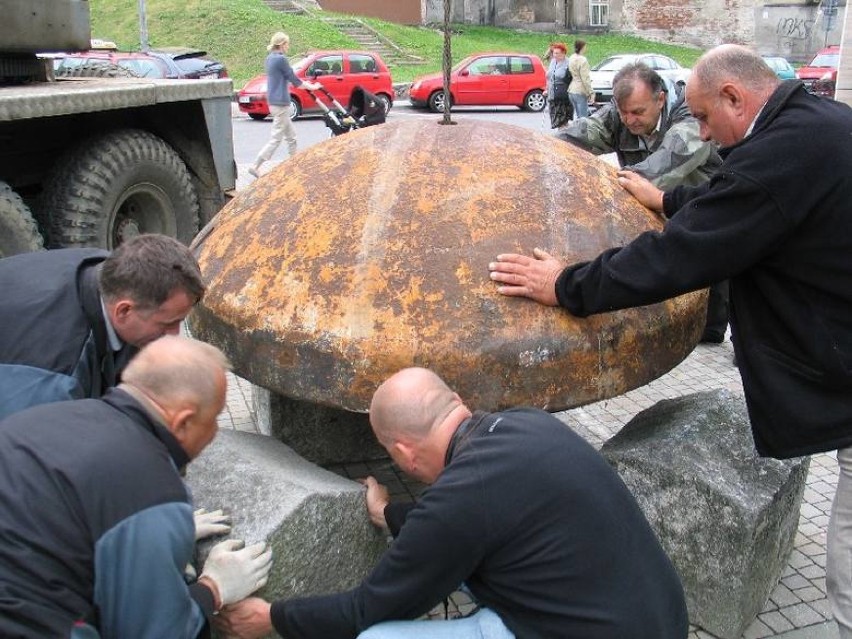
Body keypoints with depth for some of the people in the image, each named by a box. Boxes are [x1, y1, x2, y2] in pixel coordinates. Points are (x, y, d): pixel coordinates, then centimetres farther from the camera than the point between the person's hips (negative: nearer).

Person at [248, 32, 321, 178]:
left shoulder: (270, 58, 12)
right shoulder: (281, 59, -15)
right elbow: (293, 78, -10)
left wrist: (303, 83, 25)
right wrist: (311, 87, 3)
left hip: (274, 101, 10)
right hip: (280, 103, -10)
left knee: (291, 135, 17)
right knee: (276, 139, -6)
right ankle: (255, 166, -7)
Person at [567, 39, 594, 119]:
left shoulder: (571, 59, 11)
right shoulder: (582, 60, -14)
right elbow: (585, 79, -16)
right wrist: (591, 92, -11)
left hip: (571, 91, 9)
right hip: (580, 92, -9)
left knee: (577, 115, 15)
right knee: (583, 117, -6)